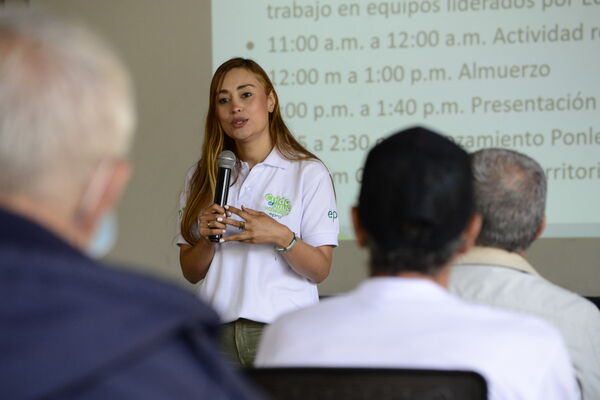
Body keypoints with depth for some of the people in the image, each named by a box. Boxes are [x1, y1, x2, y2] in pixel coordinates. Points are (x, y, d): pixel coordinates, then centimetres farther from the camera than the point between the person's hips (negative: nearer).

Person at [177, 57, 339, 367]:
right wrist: (207, 240, -8)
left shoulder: (309, 173, 1)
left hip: (283, 329, -3)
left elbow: (320, 270, -3)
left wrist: (281, 238, -19)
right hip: (217, 330, 3)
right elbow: (190, 272, 12)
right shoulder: (202, 176, 12)